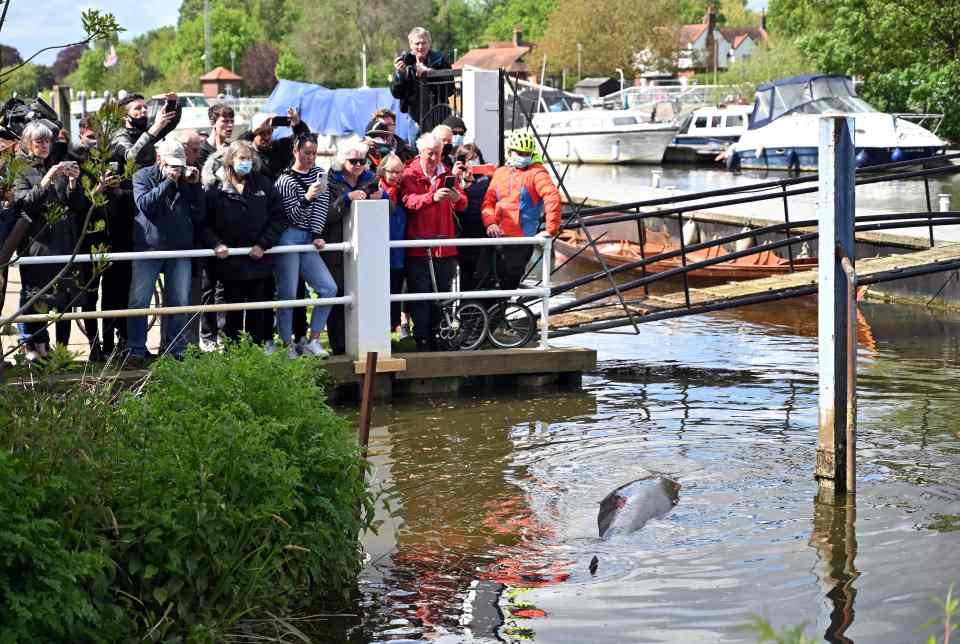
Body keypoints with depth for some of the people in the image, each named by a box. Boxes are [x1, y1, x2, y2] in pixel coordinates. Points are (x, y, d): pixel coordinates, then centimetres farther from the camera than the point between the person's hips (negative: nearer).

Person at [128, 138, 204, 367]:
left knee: (180, 302, 6)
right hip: (148, 247, -3)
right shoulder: (143, 176, 4)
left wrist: (195, 186, -3)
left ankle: (178, 350, 15)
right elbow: (144, 204, -14)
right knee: (139, 301, -5)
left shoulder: (187, 180, 12)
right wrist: (168, 182, -17)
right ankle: (136, 351, 1)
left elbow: (199, 215, 7)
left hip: (180, 248, 3)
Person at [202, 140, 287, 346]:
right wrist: (216, 244, -18)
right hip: (230, 263, -1)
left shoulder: (263, 185, 5)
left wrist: (264, 244, -8)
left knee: (258, 313, 6)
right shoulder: (216, 190, 1)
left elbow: (279, 216, 1)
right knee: (233, 313, 7)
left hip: (259, 260, 1)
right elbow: (204, 223, -2)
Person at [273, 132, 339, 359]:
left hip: (308, 239, 6)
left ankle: (313, 341, 0)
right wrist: (307, 198, -26)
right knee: (288, 294, -9)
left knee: (329, 289, -5)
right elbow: (292, 215, -9)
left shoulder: (318, 173, 14)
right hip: (288, 238, -6)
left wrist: (317, 235, -6)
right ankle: (287, 345, -2)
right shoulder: (285, 181, -3)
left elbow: (321, 206, 5)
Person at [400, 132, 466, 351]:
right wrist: (432, 197, -40)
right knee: (420, 295, -4)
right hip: (418, 247, -4)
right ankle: (421, 340, 0)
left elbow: (463, 204, 3)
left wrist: (457, 197, -22)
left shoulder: (447, 174, 13)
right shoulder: (410, 175, -1)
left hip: (445, 247, 4)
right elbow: (409, 201, -20)